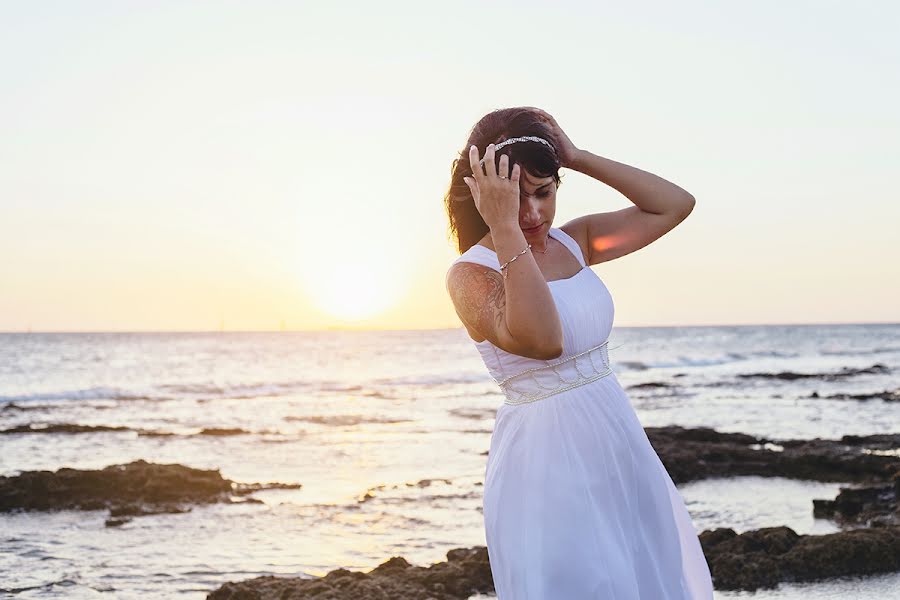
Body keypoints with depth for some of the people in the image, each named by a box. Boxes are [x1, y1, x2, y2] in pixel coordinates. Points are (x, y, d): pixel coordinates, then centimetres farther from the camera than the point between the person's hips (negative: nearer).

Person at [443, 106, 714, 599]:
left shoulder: (573, 241, 5)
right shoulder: (470, 273, -15)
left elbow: (675, 204, 3)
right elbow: (542, 340, -32)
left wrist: (578, 158, -2)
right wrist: (505, 229, -31)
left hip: (619, 447, 7)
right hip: (546, 461, -7)